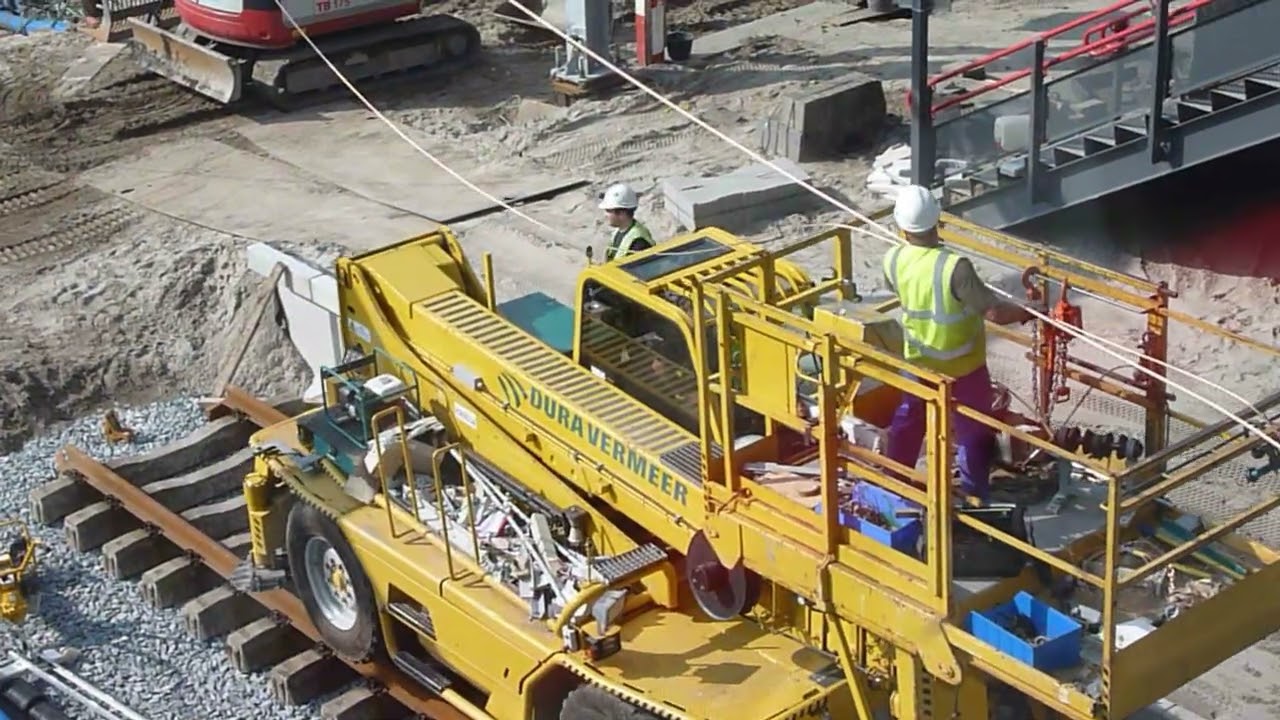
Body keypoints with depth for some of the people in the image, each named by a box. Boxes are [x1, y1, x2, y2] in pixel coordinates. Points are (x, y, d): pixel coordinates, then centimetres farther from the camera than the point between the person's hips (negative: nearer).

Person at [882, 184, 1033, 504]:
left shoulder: (893, 261, -17)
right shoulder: (954, 268, -34)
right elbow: (995, 312, -29)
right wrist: (1026, 313, -11)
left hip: (919, 361, 5)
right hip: (963, 367, -5)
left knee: (909, 421, 27)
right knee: (974, 432, 13)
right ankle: (974, 498, 21)